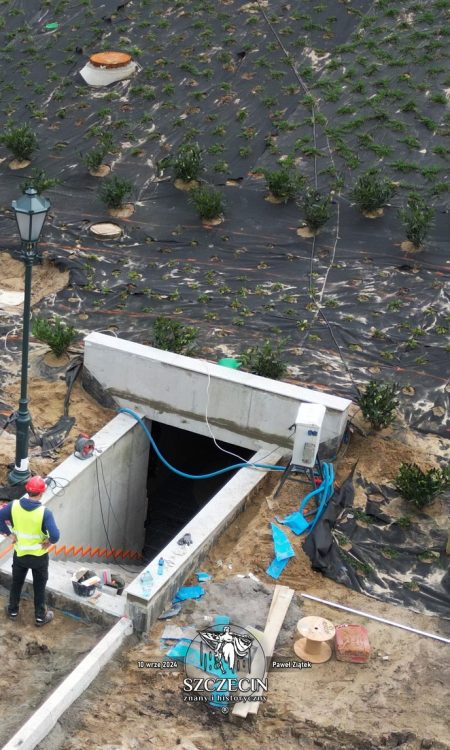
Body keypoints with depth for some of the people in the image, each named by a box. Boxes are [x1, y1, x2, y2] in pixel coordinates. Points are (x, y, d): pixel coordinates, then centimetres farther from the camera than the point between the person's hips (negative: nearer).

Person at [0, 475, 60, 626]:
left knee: (16, 582, 25)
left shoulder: (14, 506, -17)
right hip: (39, 556, -3)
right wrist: (49, 541, -12)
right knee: (39, 586, 17)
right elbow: (55, 535, -34)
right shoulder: (45, 512, -27)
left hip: (19, 553, 3)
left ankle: (13, 611, 41)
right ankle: (40, 617, 29)